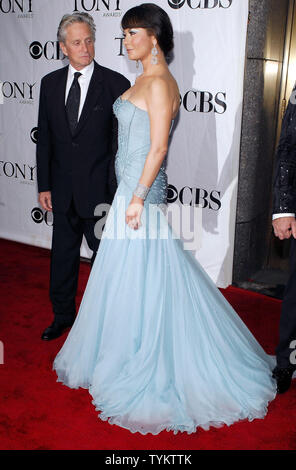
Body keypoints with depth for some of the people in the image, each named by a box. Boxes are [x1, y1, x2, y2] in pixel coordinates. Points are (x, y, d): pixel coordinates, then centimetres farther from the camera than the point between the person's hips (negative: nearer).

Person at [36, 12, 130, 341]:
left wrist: (117, 188, -12)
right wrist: (44, 185, 4)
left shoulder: (115, 84, -7)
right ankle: (63, 315, 34)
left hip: (100, 190, -4)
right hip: (63, 190, 4)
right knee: (63, 255, 15)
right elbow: (44, 138, 8)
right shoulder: (50, 83, 5)